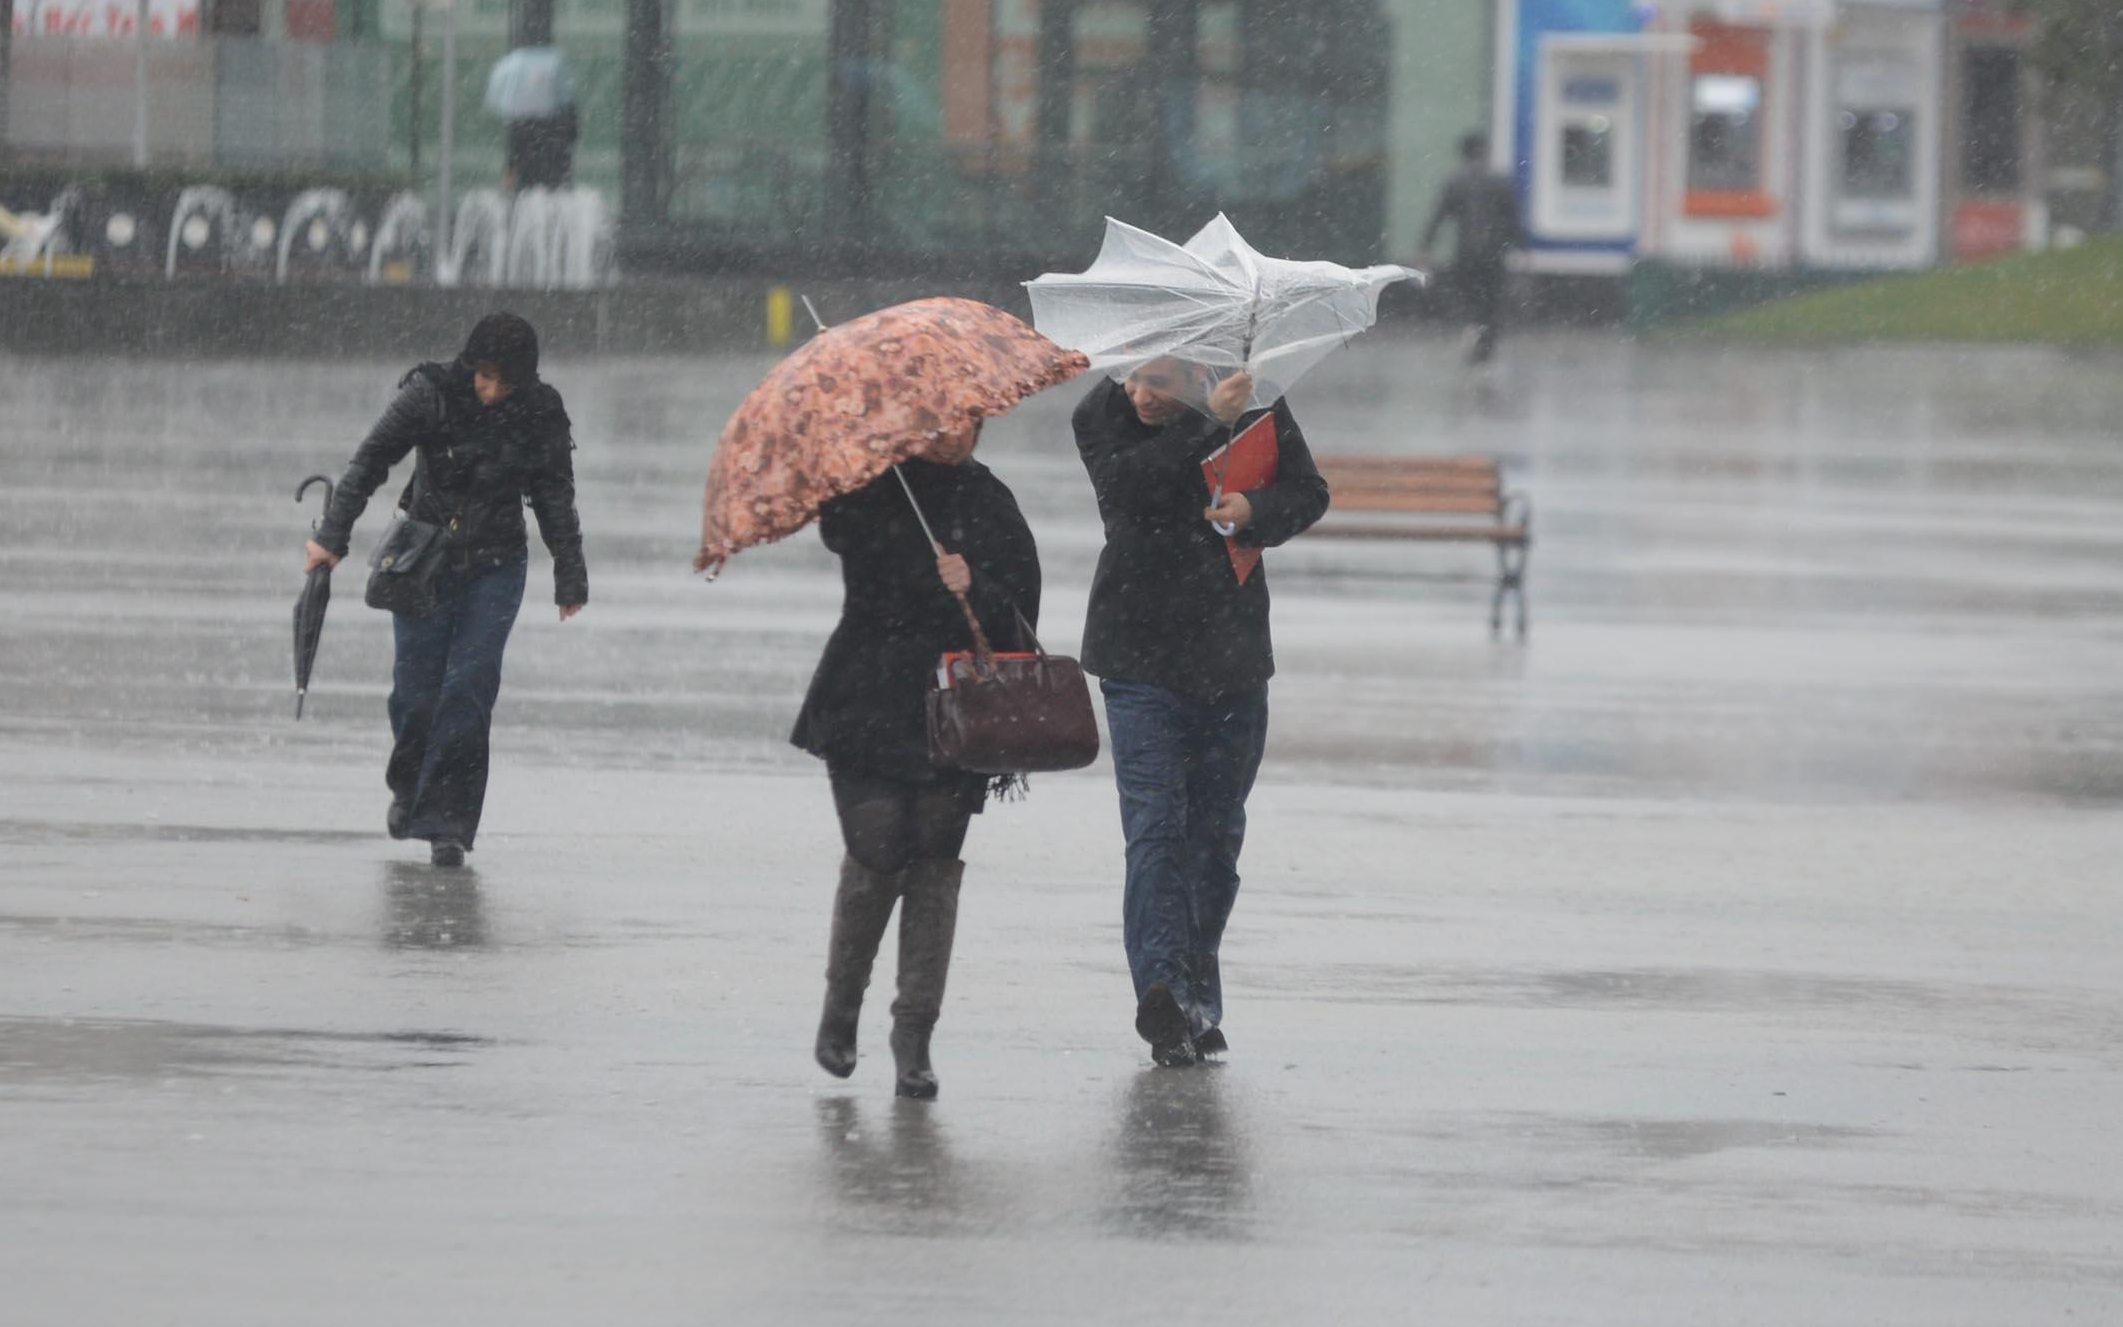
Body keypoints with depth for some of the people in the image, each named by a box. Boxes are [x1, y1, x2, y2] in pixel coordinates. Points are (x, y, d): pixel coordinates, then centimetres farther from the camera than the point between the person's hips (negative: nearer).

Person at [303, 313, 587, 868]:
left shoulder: (541, 416, -5)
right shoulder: (432, 394, -11)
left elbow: (556, 501, 4)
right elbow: (370, 461, -10)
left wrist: (571, 578, 5)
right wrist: (332, 536, -16)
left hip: (495, 568, 0)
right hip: (425, 558, 0)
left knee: (469, 687, -13)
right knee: (416, 690, -2)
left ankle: (446, 822, -10)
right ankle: (409, 786, 29)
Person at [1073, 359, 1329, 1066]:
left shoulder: (1254, 404, -3)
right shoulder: (1104, 415, -8)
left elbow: (1308, 493, 2)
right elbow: (1129, 484, -25)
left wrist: (1255, 511, -19)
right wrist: (1208, 422, -33)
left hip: (1232, 659, 3)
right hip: (1142, 657, -3)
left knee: (1216, 832, 11)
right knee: (1155, 825, -15)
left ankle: (1198, 1005, 22)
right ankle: (1162, 989, -25)